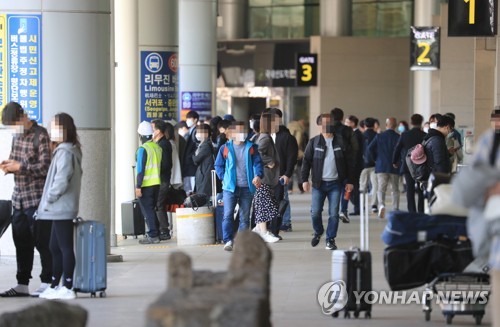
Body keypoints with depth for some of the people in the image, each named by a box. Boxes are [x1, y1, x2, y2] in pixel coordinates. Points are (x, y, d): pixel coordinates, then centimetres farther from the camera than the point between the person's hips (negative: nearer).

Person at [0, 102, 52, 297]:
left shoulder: (40, 136, -10)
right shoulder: (17, 136, 15)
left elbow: (45, 167, -15)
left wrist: (19, 167, -17)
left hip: (37, 199, -8)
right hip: (19, 198, 8)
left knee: (42, 241, -3)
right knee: (21, 242, 9)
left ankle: (47, 282, 2)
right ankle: (22, 284, 14)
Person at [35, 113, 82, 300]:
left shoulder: (65, 152, -15)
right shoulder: (68, 151, 16)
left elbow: (61, 181, -23)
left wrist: (49, 199, -12)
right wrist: (48, 201, 15)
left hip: (61, 208, -10)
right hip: (60, 209, 10)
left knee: (65, 248, -7)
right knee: (55, 247, 14)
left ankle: (67, 288, -4)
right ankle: (55, 286, 20)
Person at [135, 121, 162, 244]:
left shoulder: (143, 149, -14)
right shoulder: (158, 148, 8)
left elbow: (140, 169, -17)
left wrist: (138, 186, -15)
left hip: (146, 185, -7)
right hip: (156, 183, 7)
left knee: (147, 210, -3)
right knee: (152, 209, 16)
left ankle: (153, 235, -6)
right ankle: (155, 233, 18)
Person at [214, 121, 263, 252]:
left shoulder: (251, 148, 6)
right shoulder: (225, 148, 4)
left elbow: (257, 163, 2)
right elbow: (218, 165, 10)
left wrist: (258, 175, -17)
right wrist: (224, 177, -3)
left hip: (247, 187, 2)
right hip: (230, 187, -2)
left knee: (245, 217, 6)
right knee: (228, 215, -13)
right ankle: (228, 241, -15)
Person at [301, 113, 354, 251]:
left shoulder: (340, 142, 6)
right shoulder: (314, 142, 3)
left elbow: (348, 162, 8)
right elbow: (306, 161, 3)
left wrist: (349, 181, 4)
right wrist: (305, 180, -5)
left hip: (335, 184, 0)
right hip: (319, 183, 0)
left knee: (334, 214, -3)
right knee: (315, 212, -2)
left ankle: (330, 239, 7)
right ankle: (318, 233, 25)